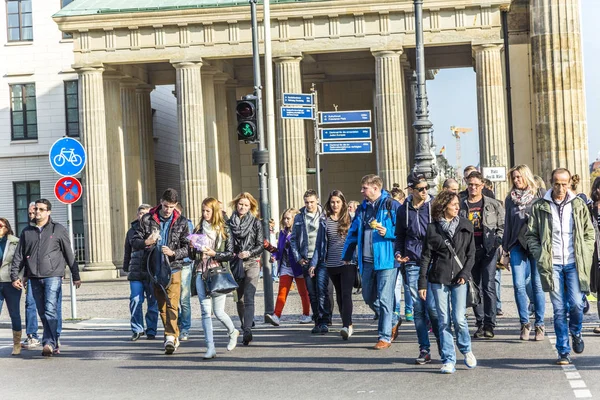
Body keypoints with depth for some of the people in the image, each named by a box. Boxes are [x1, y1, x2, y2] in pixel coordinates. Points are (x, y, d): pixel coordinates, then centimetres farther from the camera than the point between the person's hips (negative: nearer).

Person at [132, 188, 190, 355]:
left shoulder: (181, 222, 2)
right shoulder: (147, 219, 3)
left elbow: (187, 248, 1)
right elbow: (134, 243, 3)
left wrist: (173, 253, -17)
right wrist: (146, 242, -18)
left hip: (173, 268, -3)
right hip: (155, 270, 3)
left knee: (172, 304, -16)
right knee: (162, 306, 11)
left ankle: (170, 337, -22)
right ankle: (174, 337, 23)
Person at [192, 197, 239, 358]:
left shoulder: (224, 230, 1)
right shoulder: (198, 229, 11)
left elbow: (230, 254, -3)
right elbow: (192, 256, 16)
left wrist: (213, 253, -15)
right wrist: (193, 248, -5)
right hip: (201, 273, 3)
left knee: (219, 312, -1)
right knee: (205, 311, -4)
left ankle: (232, 331, 30)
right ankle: (210, 348, -2)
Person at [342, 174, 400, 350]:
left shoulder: (391, 205, -5)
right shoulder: (362, 209, 15)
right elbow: (353, 233, 20)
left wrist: (388, 232, -21)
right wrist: (347, 255, 18)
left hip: (386, 259, -7)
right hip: (367, 261, 7)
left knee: (384, 299, -4)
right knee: (369, 297, 13)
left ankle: (385, 337, 2)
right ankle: (392, 321, 33)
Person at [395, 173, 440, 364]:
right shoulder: (403, 210, 9)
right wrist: (398, 253, 2)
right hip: (412, 264, 3)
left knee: (432, 307, -8)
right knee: (418, 309, 3)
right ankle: (424, 349, 11)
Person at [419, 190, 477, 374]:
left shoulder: (466, 226, 6)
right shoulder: (433, 228, 2)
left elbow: (471, 253, 6)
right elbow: (426, 256, 2)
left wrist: (465, 273, -8)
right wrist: (422, 283, -2)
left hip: (459, 279, 0)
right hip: (438, 279, 0)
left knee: (459, 318, -7)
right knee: (444, 321, 1)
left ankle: (466, 350, 20)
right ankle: (448, 360, 8)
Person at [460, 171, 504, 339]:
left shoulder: (493, 204, 5)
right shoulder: (461, 206, 8)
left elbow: (502, 225, 6)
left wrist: (497, 241, -6)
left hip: (488, 249, -2)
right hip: (469, 251, 2)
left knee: (489, 286, -6)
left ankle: (489, 324, -2)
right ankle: (480, 323, 13)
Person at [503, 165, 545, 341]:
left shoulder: (538, 197, 2)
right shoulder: (510, 199, 12)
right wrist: (505, 248, 13)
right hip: (517, 245, 3)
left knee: (537, 285, 0)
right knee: (518, 285, -5)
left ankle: (539, 324, 8)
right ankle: (525, 323, 5)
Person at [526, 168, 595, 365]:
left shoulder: (578, 205, 6)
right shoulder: (540, 207, 3)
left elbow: (589, 233, 12)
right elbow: (531, 235, 7)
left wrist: (585, 255, 1)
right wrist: (540, 256, -5)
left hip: (574, 263, 1)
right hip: (552, 265, -1)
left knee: (576, 304, -8)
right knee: (559, 309, -1)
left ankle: (575, 332, 25)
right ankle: (564, 351, 8)